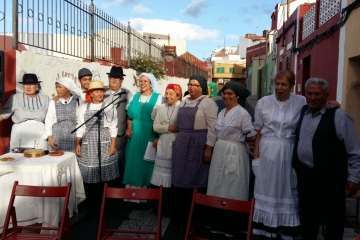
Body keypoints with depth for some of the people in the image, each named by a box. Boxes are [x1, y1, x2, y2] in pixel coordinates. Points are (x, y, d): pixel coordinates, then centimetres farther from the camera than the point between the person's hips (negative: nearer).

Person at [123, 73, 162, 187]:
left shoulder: (157, 98, -2)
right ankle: (132, 183, 19)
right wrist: (128, 129, 0)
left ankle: (145, 183, 14)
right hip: (134, 135, 4)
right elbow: (130, 115, 15)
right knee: (133, 159, 7)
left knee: (146, 159, 2)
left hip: (149, 135, -4)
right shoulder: (135, 97, 12)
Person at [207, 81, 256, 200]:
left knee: (233, 189, 3)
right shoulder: (222, 112, 11)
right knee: (218, 186, 14)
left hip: (234, 153, -7)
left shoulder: (243, 113, -12)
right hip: (219, 152, 7)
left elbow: (251, 135, -13)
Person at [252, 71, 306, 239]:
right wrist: (256, 154, -1)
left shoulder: (301, 102, -2)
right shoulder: (263, 102, -1)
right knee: (266, 189, 9)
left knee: (287, 190, 9)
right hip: (267, 151, 1)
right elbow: (258, 131, 3)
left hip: (289, 152, 0)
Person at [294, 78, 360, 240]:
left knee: (332, 226, 7)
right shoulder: (302, 112, 7)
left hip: (329, 179, -5)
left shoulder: (338, 116, -11)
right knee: (307, 220, 19)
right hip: (304, 176, 6)